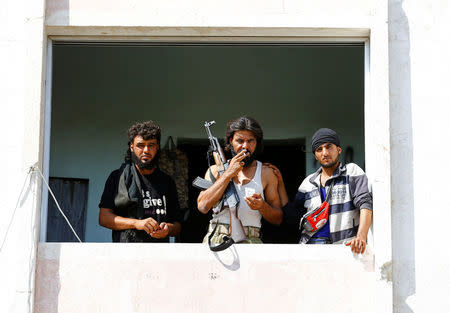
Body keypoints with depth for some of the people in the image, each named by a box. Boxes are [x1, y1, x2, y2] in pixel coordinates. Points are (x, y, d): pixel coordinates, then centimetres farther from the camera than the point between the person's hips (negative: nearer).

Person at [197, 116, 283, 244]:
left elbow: (278, 219, 12)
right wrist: (228, 174, -4)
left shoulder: (266, 173, 12)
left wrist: (262, 206, -9)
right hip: (216, 239, 0)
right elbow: (203, 206, -5)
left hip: (250, 240, 0)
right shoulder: (215, 170, 12)